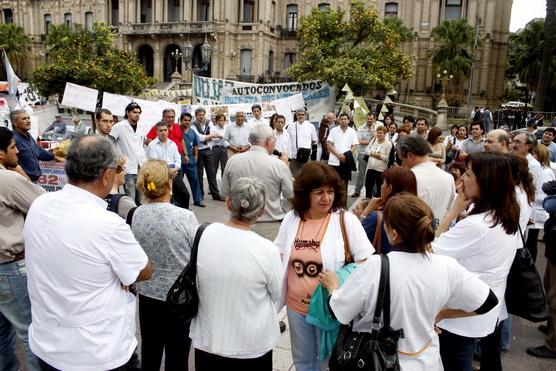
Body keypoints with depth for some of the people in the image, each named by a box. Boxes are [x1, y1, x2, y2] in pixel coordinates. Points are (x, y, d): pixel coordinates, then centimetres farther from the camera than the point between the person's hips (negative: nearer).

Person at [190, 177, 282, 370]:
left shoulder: (205, 234, -16)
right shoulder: (266, 250, -25)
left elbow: (198, 282, 1)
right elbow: (276, 294, -7)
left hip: (207, 339, 2)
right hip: (251, 345, -2)